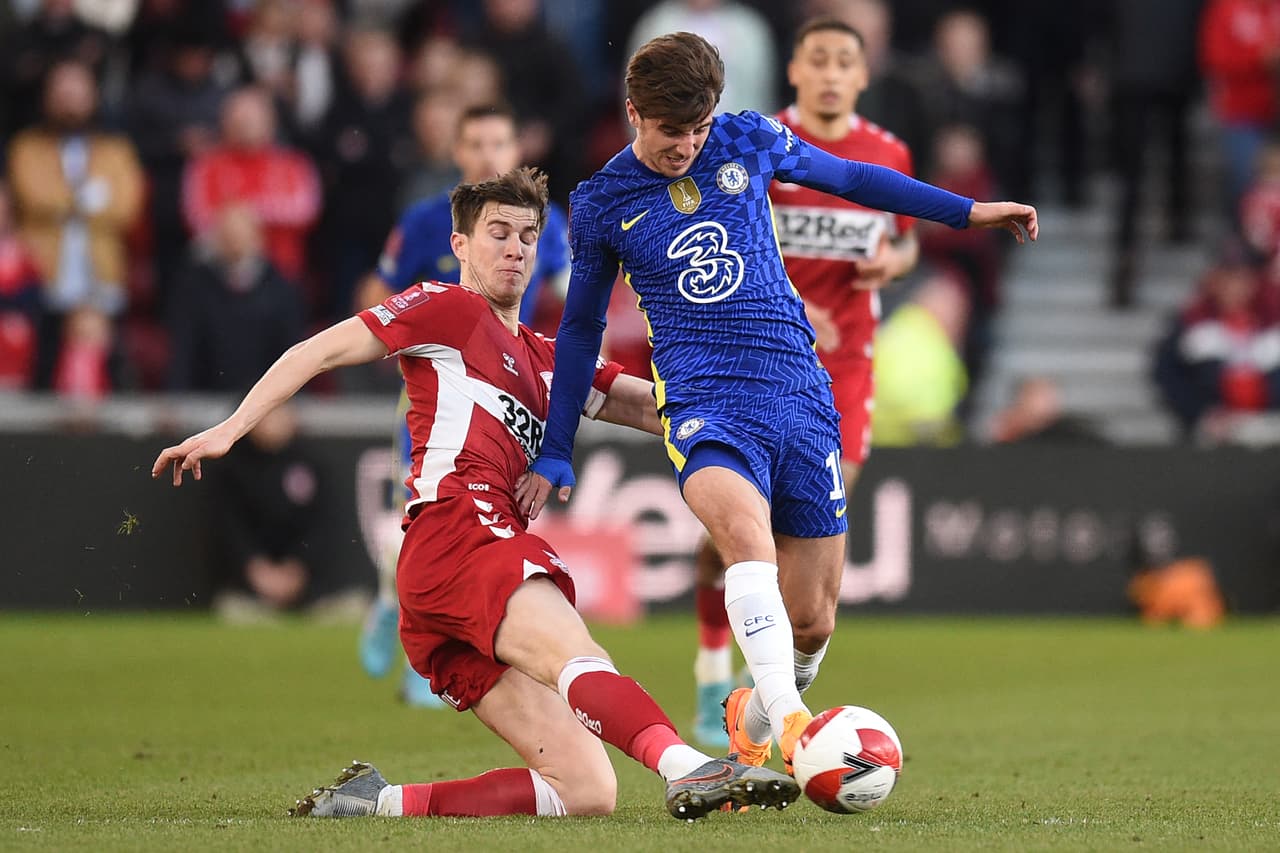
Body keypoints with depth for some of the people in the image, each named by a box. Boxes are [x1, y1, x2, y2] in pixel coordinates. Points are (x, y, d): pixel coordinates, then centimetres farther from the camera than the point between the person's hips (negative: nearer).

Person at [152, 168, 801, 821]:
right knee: (579, 659, -36)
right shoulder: (450, 309, 13)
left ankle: (374, 803, -5)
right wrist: (228, 430, -3)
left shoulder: (545, 361, 34)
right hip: (456, 528, -8)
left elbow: (652, 407, 28)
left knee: (588, 792, -5)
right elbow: (321, 351, 8)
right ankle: (687, 767, -62)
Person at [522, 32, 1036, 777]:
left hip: (801, 399, 3)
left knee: (811, 620, 2)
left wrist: (969, 211, 26)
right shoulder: (603, 204, 4)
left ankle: (758, 714, 34)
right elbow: (581, 327, 16)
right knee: (745, 526, -36)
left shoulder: (749, 144, 6)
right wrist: (556, 455, 16)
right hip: (704, 405, -3)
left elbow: (848, 177, 22)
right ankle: (788, 723, -47)